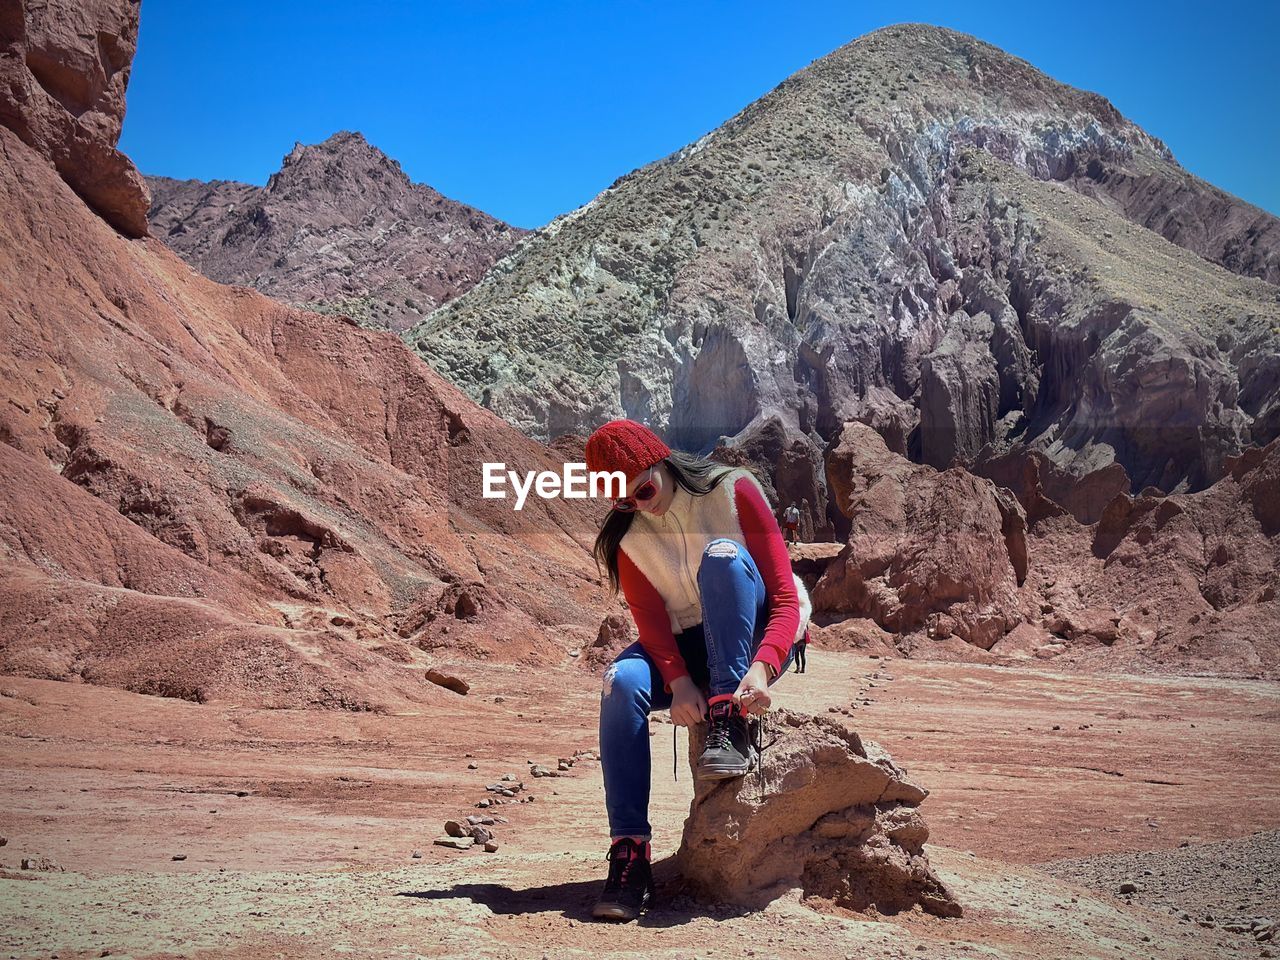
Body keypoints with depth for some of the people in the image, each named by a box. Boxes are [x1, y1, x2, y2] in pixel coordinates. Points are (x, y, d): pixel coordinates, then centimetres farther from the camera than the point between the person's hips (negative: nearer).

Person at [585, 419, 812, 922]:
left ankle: (730, 728, -37)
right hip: (686, 649, 3)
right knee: (622, 681, -30)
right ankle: (629, 854, -29)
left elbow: (785, 595, -18)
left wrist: (761, 668, -35)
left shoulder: (733, 492, -14)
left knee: (723, 555, -31)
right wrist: (679, 681, -30)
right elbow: (652, 623, -9)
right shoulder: (627, 538, -2)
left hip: (758, 638, -3)